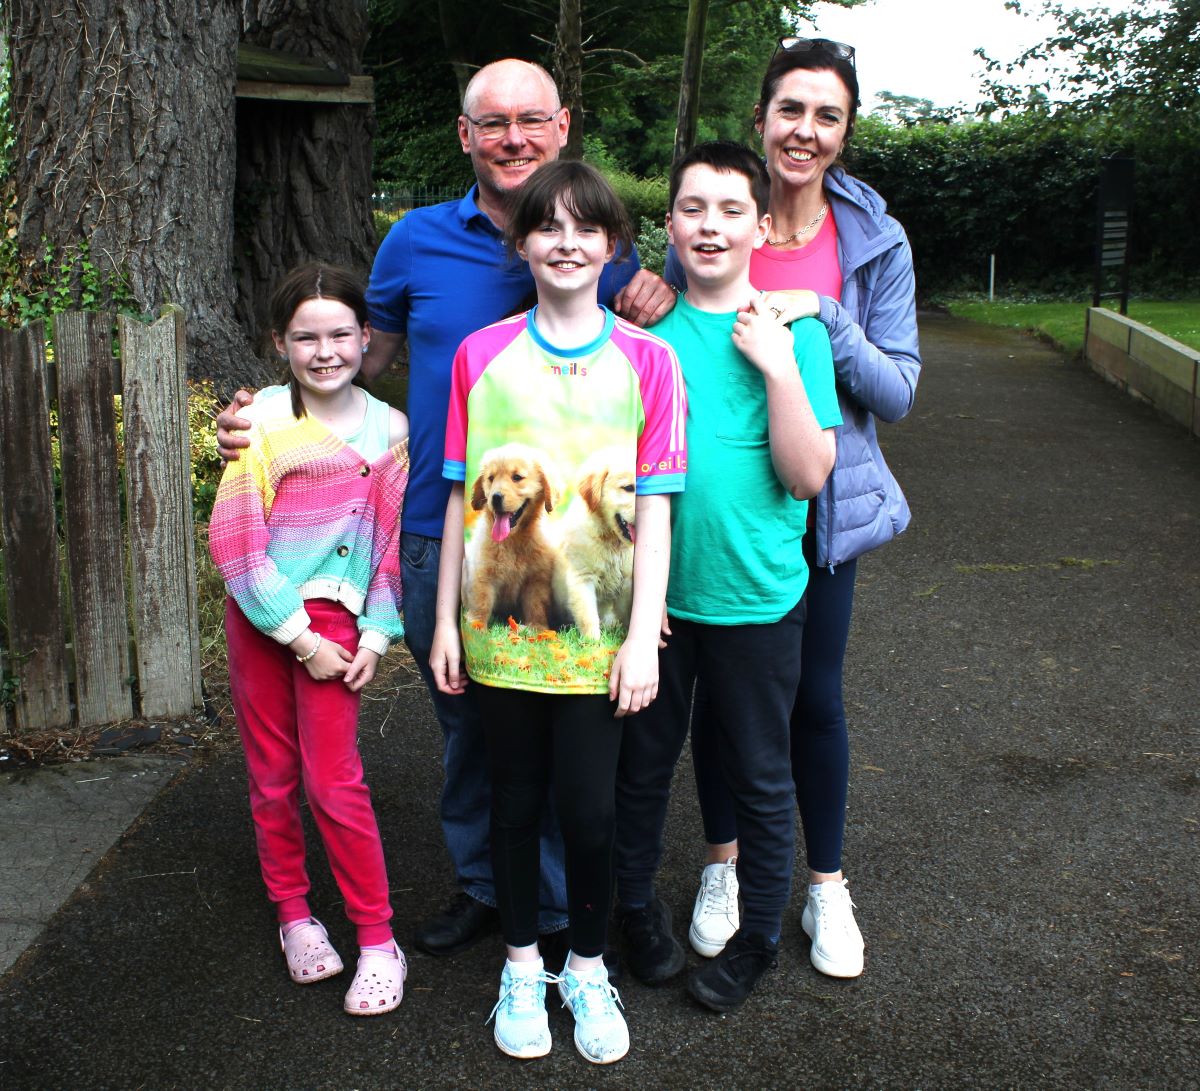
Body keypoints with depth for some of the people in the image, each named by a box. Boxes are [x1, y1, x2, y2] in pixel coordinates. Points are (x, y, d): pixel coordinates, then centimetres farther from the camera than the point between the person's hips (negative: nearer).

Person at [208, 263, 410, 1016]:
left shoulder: (387, 429, -2)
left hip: (334, 615, 0)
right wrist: (299, 638, -11)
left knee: (334, 782, -5)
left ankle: (378, 942, 7)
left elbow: (394, 540, 2)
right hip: (259, 616, 1)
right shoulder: (264, 422, -9)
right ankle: (294, 915, 30)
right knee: (273, 777, 11)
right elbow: (235, 541, -11)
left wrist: (376, 636, -4)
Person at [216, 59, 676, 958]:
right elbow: (366, 358, 14)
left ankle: (559, 906, 28)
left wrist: (659, 301, -14)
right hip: (441, 534, 2)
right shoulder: (418, 240, 2)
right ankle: (482, 884, 37)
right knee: (466, 723, 16)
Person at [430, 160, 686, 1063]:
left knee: (589, 811, 3)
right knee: (515, 803, 13)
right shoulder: (481, 355, 2)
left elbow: (654, 511, -4)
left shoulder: (646, 360, -2)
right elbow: (463, 498, 5)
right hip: (500, 628, 1)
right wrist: (446, 620, 4)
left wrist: (642, 640, -8)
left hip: (598, 633, -1)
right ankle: (523, 965, 34)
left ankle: (589, 970, 28)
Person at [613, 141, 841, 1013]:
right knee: (643, 762, 16)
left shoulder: (793, 332, -5)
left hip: (756, 596, -2)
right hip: (650, 589, 2)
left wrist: (777, 367, -20)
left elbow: (808, 476, -12)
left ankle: (759, 934, 33)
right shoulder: (643, 328, 0)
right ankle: (638, 907, 39)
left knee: (760, 777, 12)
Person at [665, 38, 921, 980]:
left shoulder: (875, 242, -3)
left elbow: (897, 391, -6)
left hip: (820, 503, 0)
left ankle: (827, 886, 30)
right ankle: (723, 865, 34)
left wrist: (823, 316, -20)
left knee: (815, 697, 9)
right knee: (719, 686, 11)